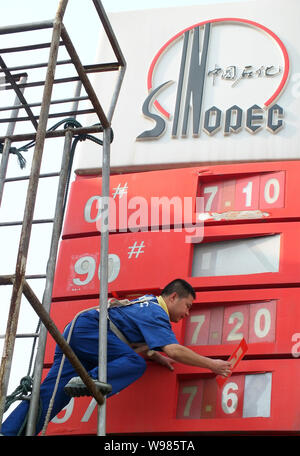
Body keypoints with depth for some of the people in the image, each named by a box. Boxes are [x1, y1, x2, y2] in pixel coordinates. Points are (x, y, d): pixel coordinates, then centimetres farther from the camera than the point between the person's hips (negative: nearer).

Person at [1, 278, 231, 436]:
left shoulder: (148, 303, 23)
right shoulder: (156, 313, -7)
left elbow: (134, 343, 28)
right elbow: (174, 350, -19)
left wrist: (156, 356, 14)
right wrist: (211, 364, -11)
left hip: (74, 331, 9)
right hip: (88, 328, -9)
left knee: (52, 393, -6)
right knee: (135, 363, -20)